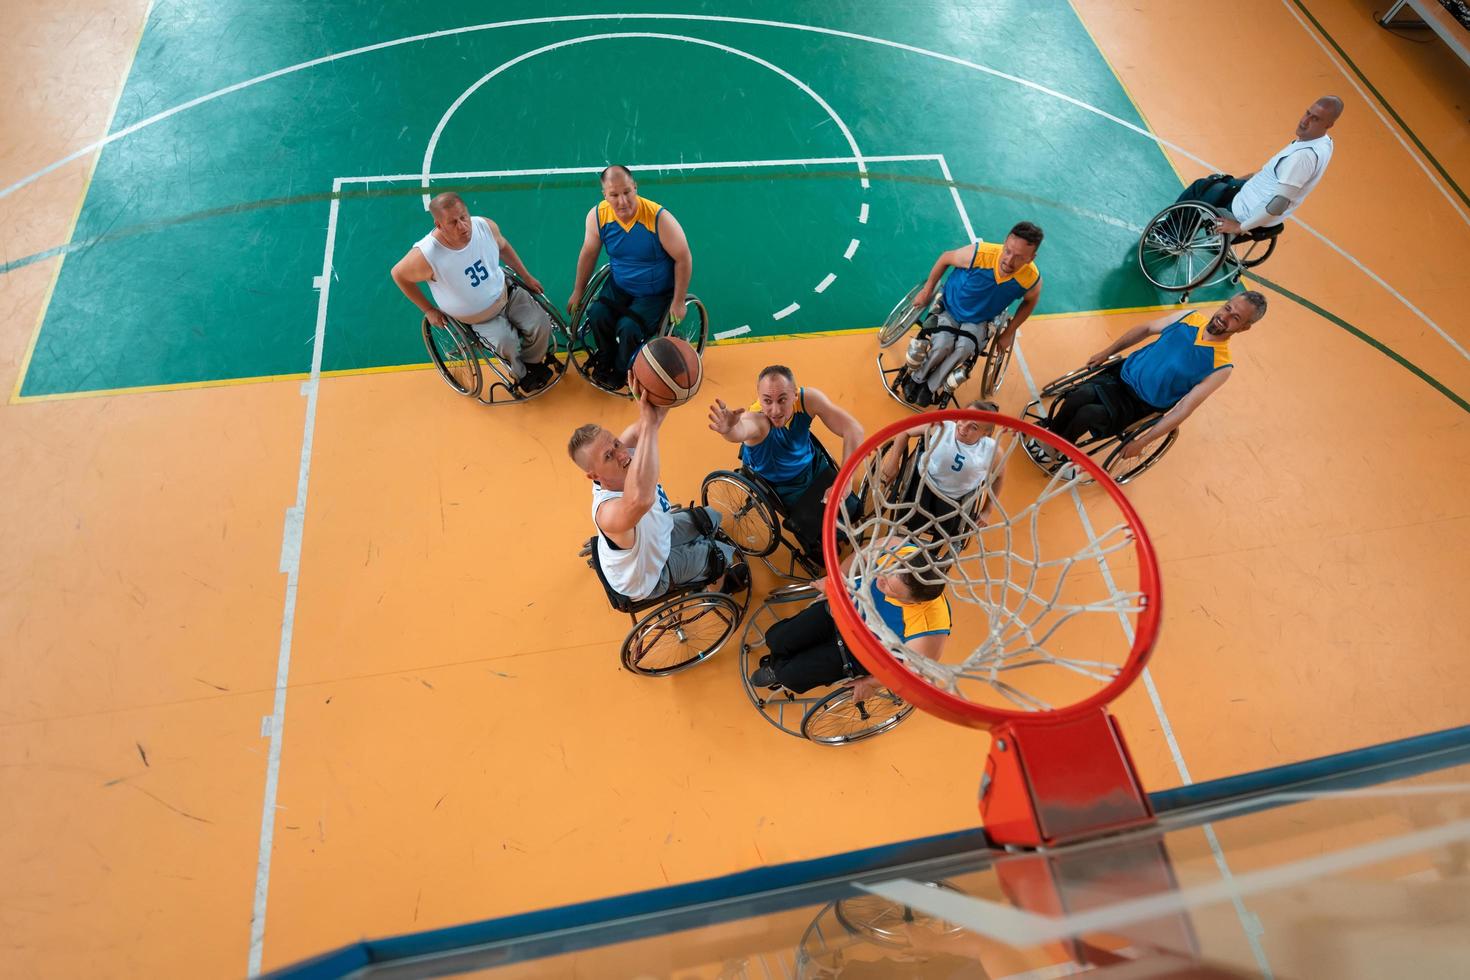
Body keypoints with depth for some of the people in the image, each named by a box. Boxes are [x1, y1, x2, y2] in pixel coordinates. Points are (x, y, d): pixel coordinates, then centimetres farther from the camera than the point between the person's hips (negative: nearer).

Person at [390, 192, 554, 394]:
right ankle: (521, 375, 13)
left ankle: (533, 363, 25)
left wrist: (526, 276, 8)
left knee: (541, 324, -8)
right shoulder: (426, 256, -32)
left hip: (506, 294, 4)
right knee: (507, 343, -23)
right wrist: (429, 310, -7)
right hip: (476, 319, -4)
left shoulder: (486, 226, -21)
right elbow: (399, 274, -12)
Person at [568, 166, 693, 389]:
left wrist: (678, 302, -14)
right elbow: (589, 253, 2)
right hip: (619, 285, 4)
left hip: (656, 293, -4)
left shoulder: (659, 218, -27)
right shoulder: (598, 215, -14)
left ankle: (621, 372, 8)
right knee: (597, 315, -21)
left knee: (628, 328, -24)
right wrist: (578, 292, 10)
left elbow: (683, 259, -17)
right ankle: (605, 359, 11)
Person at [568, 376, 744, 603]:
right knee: (725, 554, 13)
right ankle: (724, 583, 49)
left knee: (711, 517, 23)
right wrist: (649, 422, -76)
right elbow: (641, 499, -76)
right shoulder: (610, 513, -52)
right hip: (648, 579, -6)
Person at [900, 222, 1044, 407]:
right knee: (943, 345, -27)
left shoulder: (1032, 279, -26)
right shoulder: (979, 254, -32)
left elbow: (1030, 301, 1)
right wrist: (927, 290, -4)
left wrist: (1009, 333, 3)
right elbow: (945, 258, -10)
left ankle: (931, 387, -8)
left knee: (964, 348, -28)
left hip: (980, 321, 1)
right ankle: (915, 377, 2)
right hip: (950, 309, -1)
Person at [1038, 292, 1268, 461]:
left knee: (1088, 414, -29)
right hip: (1123, 373, 4)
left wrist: (1142, 442, -20)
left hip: (1141, 406, -3)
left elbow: (1184, 410, -18)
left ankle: (1053, 450, 0)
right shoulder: (1190, 317, -5)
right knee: (1079, 396, -26)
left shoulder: (1221, 367, -16)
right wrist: (1107, 352, 10)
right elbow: (1146, 329, 12)